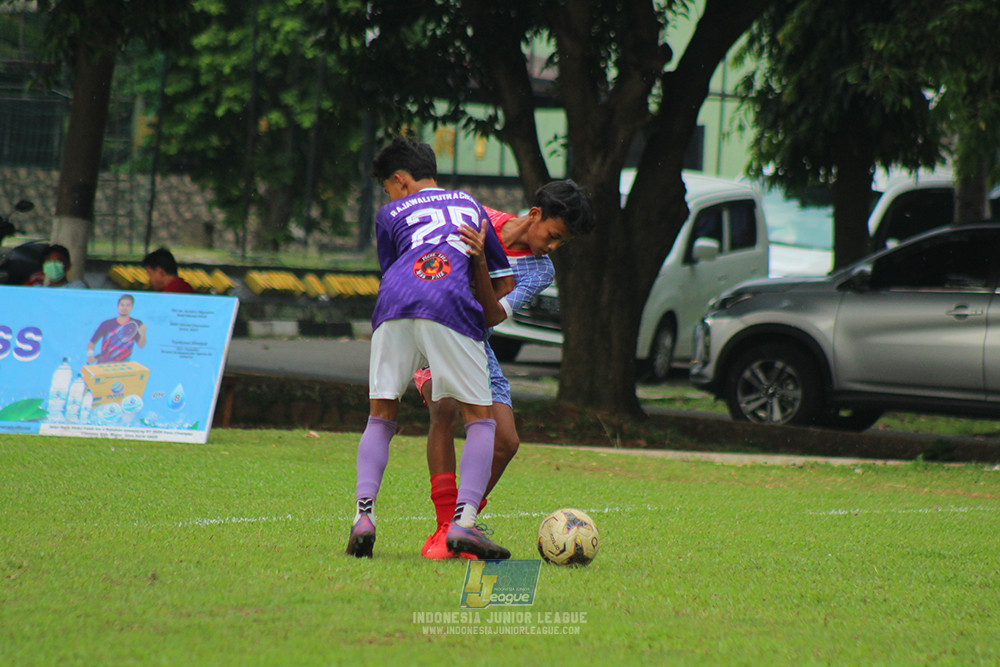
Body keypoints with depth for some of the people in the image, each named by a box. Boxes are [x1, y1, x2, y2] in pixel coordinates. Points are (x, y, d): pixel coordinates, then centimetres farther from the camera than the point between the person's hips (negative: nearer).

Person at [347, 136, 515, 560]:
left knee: (380, 418, 14)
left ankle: (364, 513, -4)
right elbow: (505, 281, 33)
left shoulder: (391, 214, 26)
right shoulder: (469, 205, 31)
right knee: (479, 419, 6)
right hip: (451, 305, -1)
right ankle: (464, 520, -11)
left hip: (394, 303, 1)